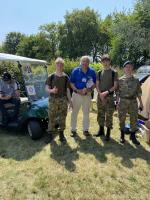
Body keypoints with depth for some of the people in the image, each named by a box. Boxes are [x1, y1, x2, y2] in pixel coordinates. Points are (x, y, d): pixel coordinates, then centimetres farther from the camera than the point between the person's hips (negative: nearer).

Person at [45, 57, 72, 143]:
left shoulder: (66, 77, 3)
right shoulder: (51, 76, -1)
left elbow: (67, 90, 6)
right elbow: (47, 88, 0)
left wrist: (70, 101, 4)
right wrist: (51, 90, -23)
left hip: (63, 100, 1)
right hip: (53, 100, -1)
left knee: (62, 118, 8)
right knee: (52, 118, 3)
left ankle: (61, 134, 23)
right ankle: (50, 134, 17)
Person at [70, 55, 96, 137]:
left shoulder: (92, 72, -1)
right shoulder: (75, 71, -4)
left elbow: (95, 83, 4)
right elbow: (71, 83, -2)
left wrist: (90, 89, -15)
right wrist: (77, 90, -17)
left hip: (87, 95, 1)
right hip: (76, 94, -1)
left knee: (86, 113, 10)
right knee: (74, 113, 5)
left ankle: (85, 129, 26)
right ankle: (73, 130, 19)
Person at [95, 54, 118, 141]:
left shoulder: (114, 72, -1)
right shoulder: (99, 72, 9)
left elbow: (115, 86, -5)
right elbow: (97, 85, 7)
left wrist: (106, 92, -16)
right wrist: (100, 94, -9)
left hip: (110, 97, -3)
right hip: (100, 96, 4)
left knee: (109, 115, -1)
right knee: (100, 114, 11)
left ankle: (108, 133, 11)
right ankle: (101, 130, 27)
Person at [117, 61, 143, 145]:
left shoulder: (136, 80, 5)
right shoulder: (120, 80, 1)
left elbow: (138, 92, 8)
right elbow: (118, 92, 2)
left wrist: (141, 103, 5)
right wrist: (117, 102, -1)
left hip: (133, 101, 2)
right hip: (123, 101, -1)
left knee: (134, 119, 4)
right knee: (122, 119, 6)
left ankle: (133, 136, 21)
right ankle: (122, 136, 23)